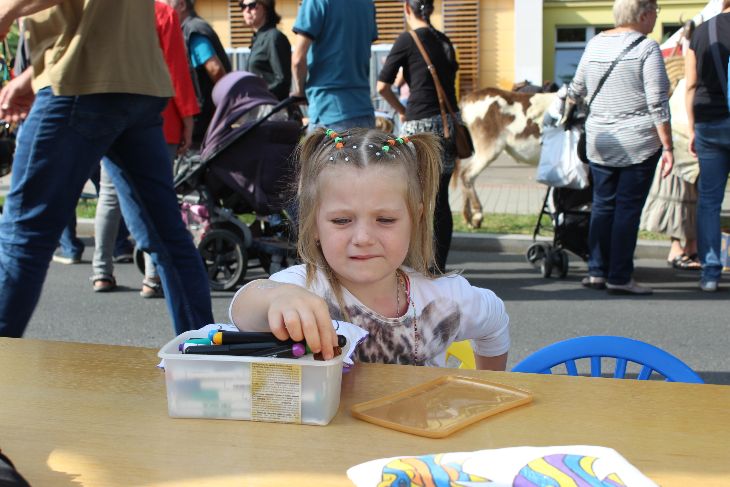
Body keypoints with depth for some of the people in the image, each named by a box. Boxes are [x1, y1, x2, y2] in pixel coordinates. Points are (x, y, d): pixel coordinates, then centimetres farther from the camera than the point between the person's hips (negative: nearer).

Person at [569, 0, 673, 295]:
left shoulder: (595, 44, 8)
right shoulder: (647, 48, -9)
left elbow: (576, 91, 16)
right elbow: (657, 104, -13)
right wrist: (667, 147, -9)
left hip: (599, 142, 5)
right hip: (639, 142, -5)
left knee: (602, 205, 12)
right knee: (628, 208, 0)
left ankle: (597, 272, 14)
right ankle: (620, 278, 3)